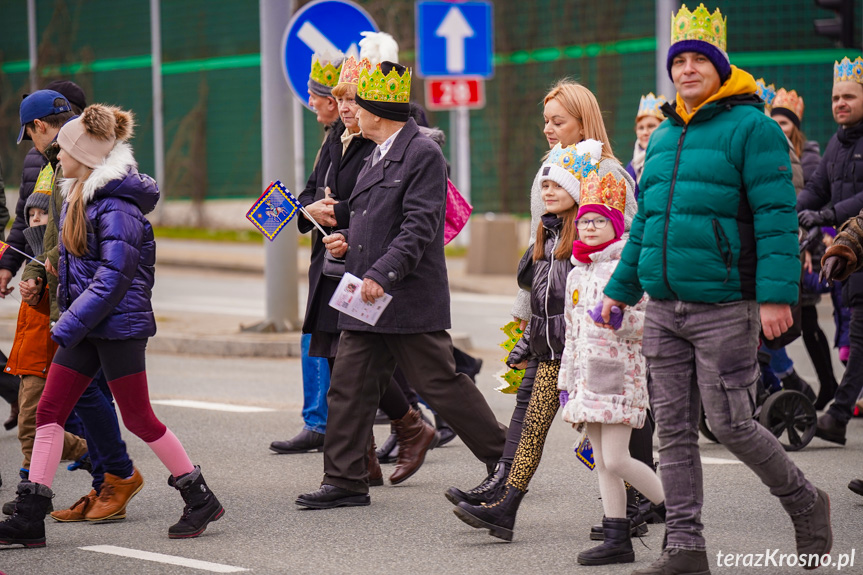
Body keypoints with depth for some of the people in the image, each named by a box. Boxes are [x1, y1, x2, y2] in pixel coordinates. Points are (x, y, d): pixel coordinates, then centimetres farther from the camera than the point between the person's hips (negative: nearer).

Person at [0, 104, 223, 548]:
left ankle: (201, 499, 14)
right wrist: (69, 321, 19)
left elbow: (113, 278, -23)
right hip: (86, 326, 9)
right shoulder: (78, 195, 11)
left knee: (138, 417, 0)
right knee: (49, 411, 3)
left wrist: (68, 326, -22)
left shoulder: (117, 207, -18)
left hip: (119, 325, -9)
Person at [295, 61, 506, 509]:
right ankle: (345, 480, 8)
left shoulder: (423, 154, -12)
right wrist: (347, 241, 7)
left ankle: (504, 460, 11)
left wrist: (381, 274, -25)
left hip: (410, 299, -9)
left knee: (441, 384, -2)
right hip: (367, 302, 9)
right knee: (349, 385, 4)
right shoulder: (378, 157, 17)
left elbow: (419, 226, -19)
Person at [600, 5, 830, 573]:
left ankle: (805, 504, 17)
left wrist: (776, 294, -22)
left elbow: (776, 217, -14)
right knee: (674, 428, 5)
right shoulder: (665, 136, 16)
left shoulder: (751, 128, -7)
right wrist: (621, 289, 22)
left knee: (730, 423, -5)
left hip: (725, 307, -7)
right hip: (665, 309, 7)